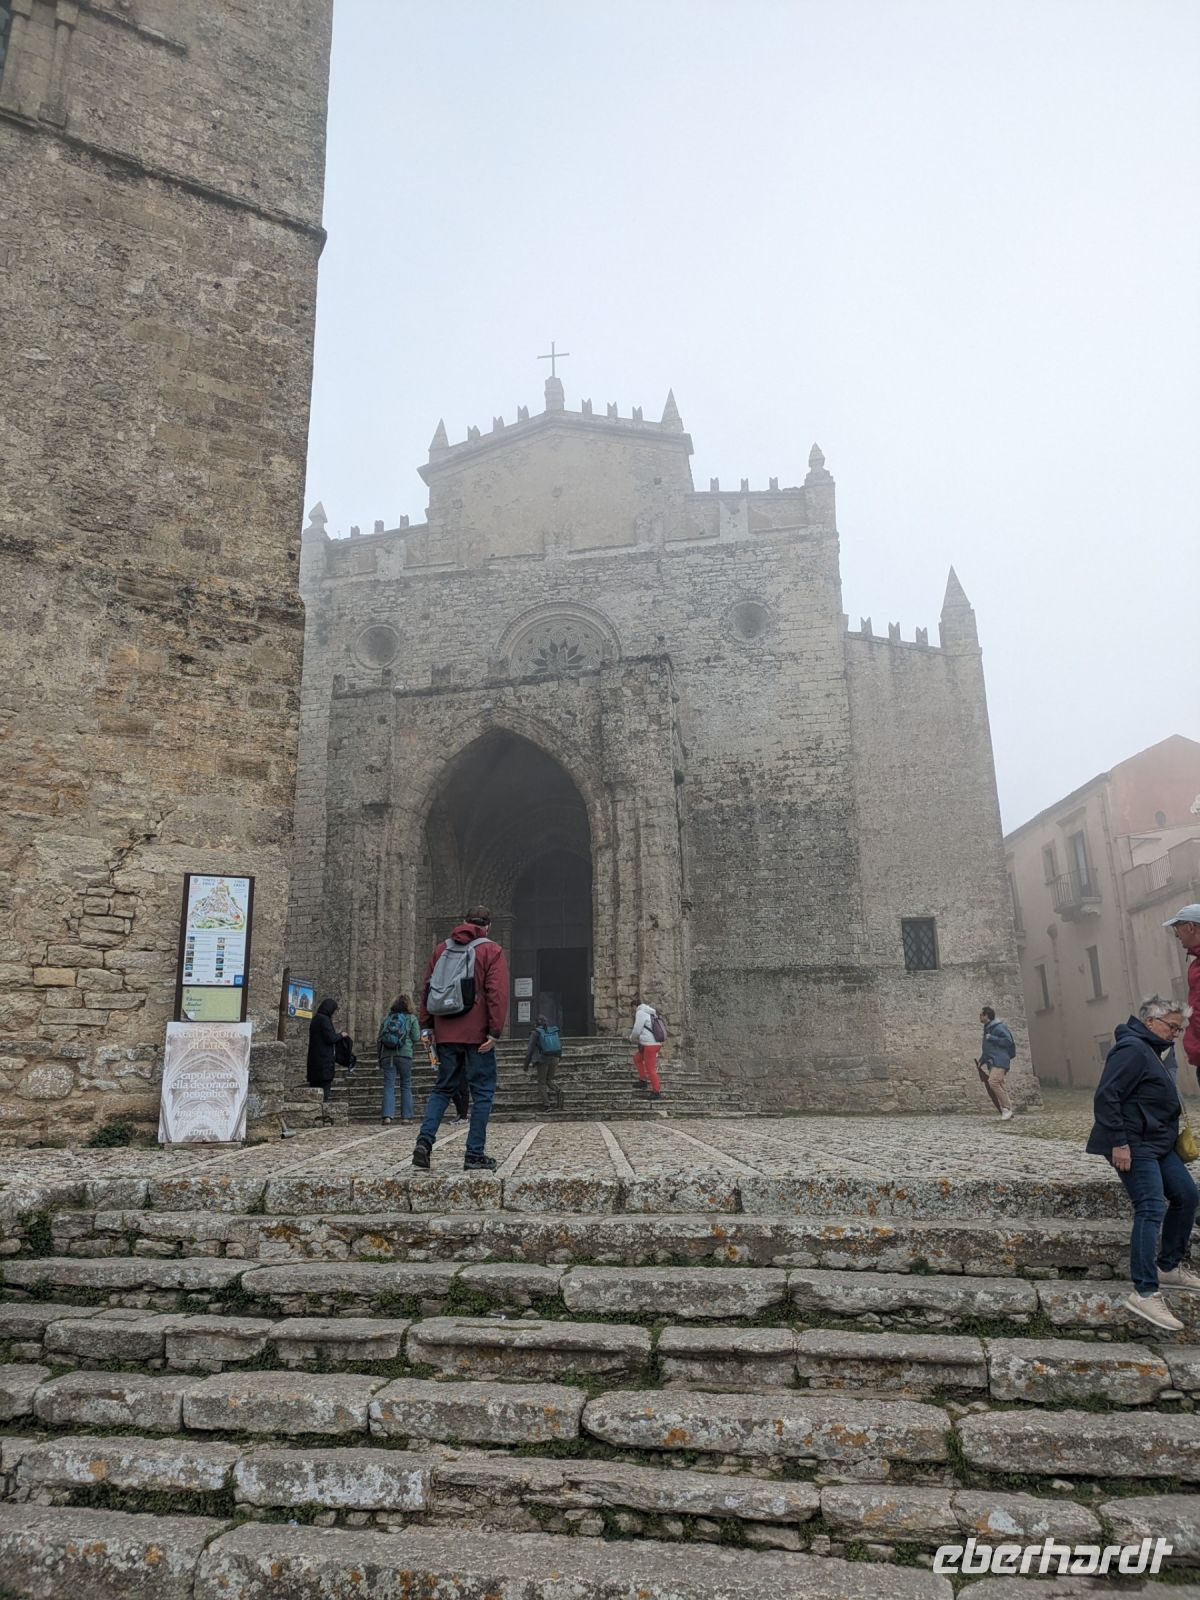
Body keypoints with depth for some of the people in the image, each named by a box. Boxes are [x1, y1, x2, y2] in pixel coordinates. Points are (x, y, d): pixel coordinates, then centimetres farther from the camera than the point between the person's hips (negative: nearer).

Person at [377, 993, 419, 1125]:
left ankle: (387, 1115, -12)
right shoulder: (411, 1018, 4)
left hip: (387, 1055, 2)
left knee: (388, 1085, 1)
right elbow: (416, 1037, -2)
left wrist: (380, 1057, 20)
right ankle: (406, 1117, 7)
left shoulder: (386, 1018, 13)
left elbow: (380, 1038, 13)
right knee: (406, 1086, 7)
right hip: (404, 1055, -2)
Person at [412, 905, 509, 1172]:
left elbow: (426, 989, 12)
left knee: (442, 1089, 15)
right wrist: (495, 1031, -12)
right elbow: (497, 993, -10)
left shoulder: (441, 949, 13)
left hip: (445, 1033, 4)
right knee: (482, 1092, 4)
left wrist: (426, 1025, 14)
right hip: (477, 1034, -4)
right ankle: (475, 1155, 2)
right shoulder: (491, 951, -1)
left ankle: (424, 1141, -1)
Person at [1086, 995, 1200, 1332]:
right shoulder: (1132, 1049, -18)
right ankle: (1145, 1293, -15)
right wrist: (1118, 1142, -24)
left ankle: (1169, 1267, 28)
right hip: (1134, 1146, -11)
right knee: (1151, 1209, -15)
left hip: (1157, 1144, 11)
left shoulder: (1156, 1051, 16)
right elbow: (1106, 1095, -24)